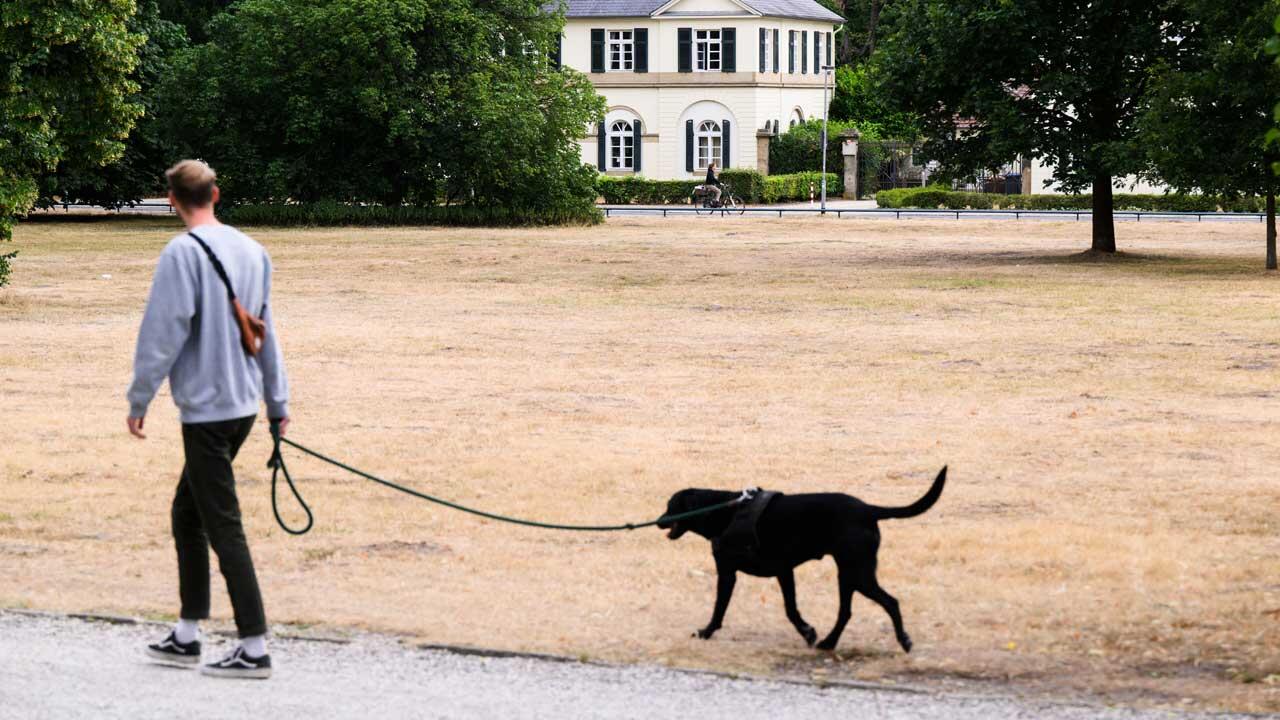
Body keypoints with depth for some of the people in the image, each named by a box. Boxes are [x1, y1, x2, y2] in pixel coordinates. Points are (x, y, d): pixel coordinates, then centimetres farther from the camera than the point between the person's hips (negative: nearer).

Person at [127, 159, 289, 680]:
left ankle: (254, 647, -5)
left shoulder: (183, 253, -13)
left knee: (224, 528, -5)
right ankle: (187, 636, 22)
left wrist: (138, 400, -5)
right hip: (244, 403, 8)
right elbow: (265, 332, 16)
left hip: (206, 408, -8)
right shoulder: (252, 251, 10)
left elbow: (162, 333, -14)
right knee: (188, 514, 18)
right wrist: (278, 402, 22)